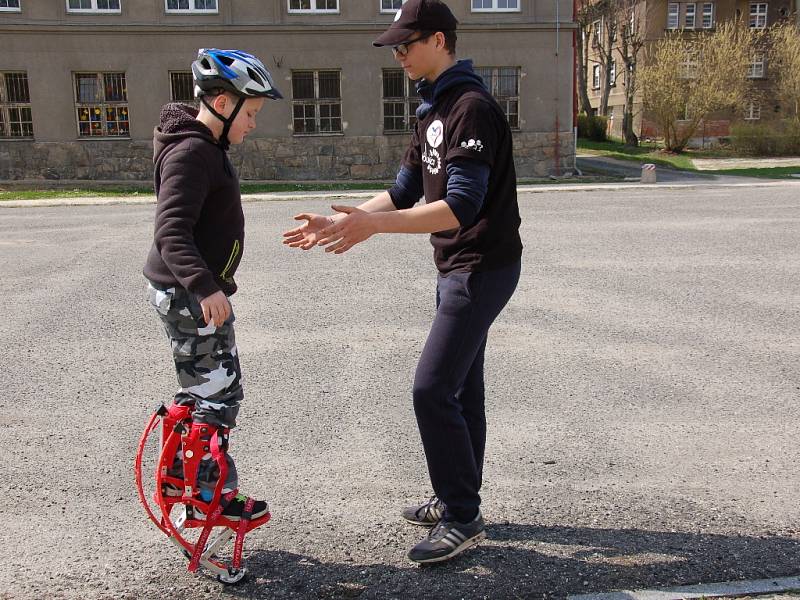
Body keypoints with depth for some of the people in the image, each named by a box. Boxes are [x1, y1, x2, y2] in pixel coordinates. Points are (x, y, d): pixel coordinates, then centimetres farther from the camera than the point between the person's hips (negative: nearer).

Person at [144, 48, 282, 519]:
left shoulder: (207, 147, 13)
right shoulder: (192, 152, -19)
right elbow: (171, 232, -30)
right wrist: (205, 286, -42)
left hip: (194, 290, 11)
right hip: (189, 293, -11)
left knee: (203, 385, 19)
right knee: (218, 391, -2)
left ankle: (178, 475, 33)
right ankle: (213, 495, 11)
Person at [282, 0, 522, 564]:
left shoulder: (472, 107, -18)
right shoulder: (433, 110, 14)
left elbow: (461, 206, -27)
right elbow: (405, 191, 14)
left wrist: (373, 225, -32)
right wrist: (338, 222, 5)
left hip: (483, 268, -10)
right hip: (457, 267, 10)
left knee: (432, 390, -10)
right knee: (461, 389, 15)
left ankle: (463, 519, 4)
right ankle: (458, 500, 29)